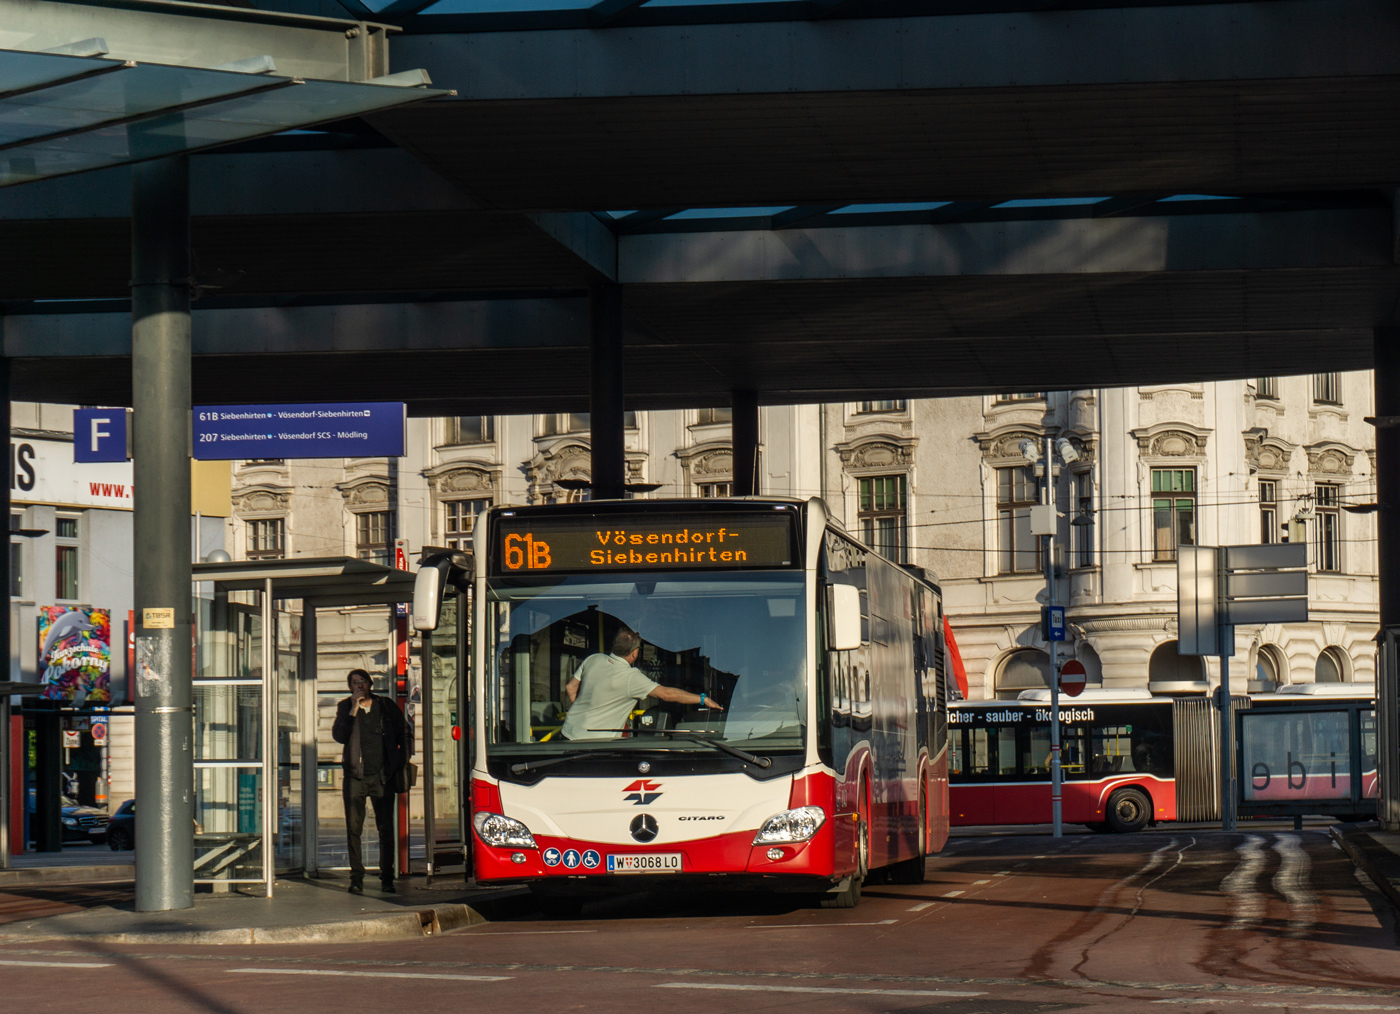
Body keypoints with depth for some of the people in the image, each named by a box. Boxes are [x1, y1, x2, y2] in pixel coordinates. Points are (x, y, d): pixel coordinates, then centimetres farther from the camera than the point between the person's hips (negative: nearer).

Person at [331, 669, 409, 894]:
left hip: (382, 776, 0)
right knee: (353, 828, -2)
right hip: (355, 776, 0)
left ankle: (387, 877, 4)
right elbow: (339, 736, -9)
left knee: (386, 828, -1)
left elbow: (403, 732, 19)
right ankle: (356, 877, 3)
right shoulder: (345, 707, 6)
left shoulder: (386, 706, 7)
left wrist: (400, 761, 11)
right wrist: (354, 709, -14)